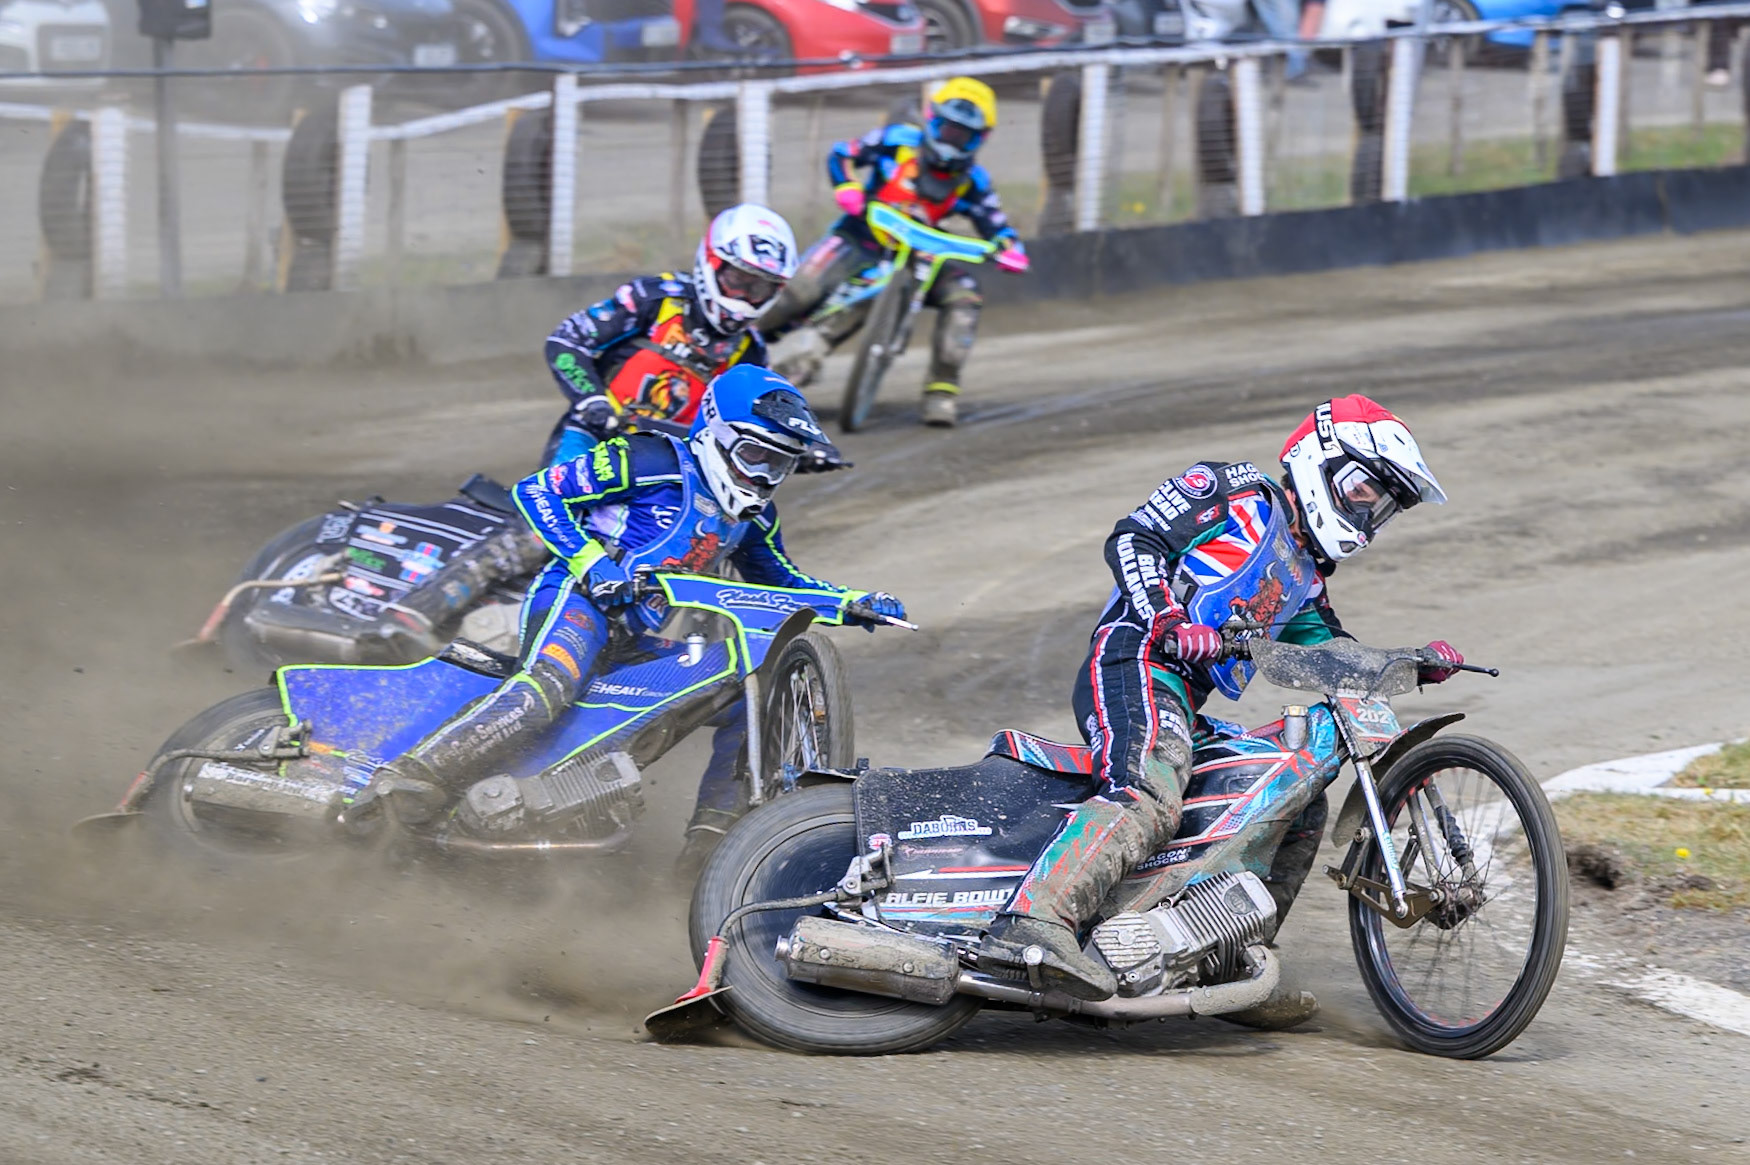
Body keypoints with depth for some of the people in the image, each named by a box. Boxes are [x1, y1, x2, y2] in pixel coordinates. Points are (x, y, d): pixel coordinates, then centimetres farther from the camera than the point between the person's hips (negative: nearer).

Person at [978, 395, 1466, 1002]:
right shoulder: (1239, 490, 6)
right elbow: (1133, 538, -6)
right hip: (1137, 663, -10)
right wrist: (1169, 623, -21)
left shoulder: (1305, 575, 32)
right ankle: (1032, 921, -53)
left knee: (1301, 810, 11)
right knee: (1148, 799, -34)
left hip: (1187, 710, 10)